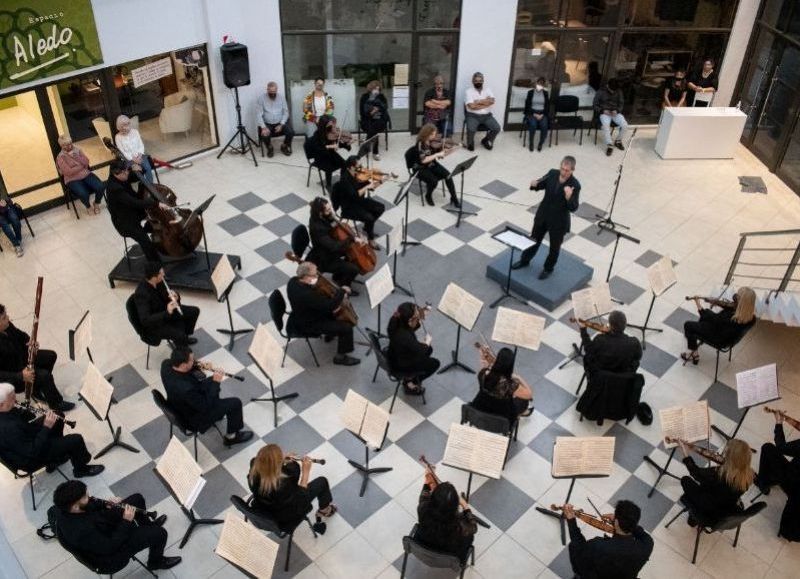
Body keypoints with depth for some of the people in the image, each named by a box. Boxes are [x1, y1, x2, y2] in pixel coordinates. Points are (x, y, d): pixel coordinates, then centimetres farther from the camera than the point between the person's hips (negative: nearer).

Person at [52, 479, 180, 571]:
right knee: (159, 533, -10)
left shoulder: (64, 505, -20)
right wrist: (126, 521, -26)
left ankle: (148, 525, 45)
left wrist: (106, 503, -13)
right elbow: (110, 547, -31)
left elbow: (90, 504, 2)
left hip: (102, 527, 8)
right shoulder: (80, 531, -44)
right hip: (108, 553, -8)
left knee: (137, 498, 15)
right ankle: (155, 562, 23)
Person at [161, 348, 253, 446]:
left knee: (210, 382, 23)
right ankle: (232, 437, 26)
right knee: (235, 403, 1)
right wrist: (216, 382, -24)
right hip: (193, 418, -8)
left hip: (180, 405, 8)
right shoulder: (186, 389, -44)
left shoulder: (166, 364, -23)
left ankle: (217, 414, 47)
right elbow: (206, 406, -27)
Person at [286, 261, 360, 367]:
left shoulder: (294, 281, -13)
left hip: (301, 315, 9)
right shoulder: (306, 294, -41)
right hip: (307, 325, -9)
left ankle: (330, 334, 50)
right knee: (346, 328, -9)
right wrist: (342, 291, -21)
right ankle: (340, 357, 11)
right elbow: (331, 305, -36)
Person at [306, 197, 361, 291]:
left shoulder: (321, 218, -10)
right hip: (323, 260, -9)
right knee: (354, 269, -16)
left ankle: (339, 276, 29)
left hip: (328, 251, 9)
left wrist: (333, 220, -11)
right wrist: (352, 240, -40)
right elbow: (333, 247, -42)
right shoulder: (317, 228, -35)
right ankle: (343, 284, 14)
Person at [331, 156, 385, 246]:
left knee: (381, 208, 0)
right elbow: (355, 195, -32)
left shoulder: (358, 174, -4)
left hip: (360, 200, 8)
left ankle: (367, 227, 20)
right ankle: (371, 239, 0)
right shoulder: (345, 179, -26)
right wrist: (367, 187, -30)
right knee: (369, 217, -25)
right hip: (349, 207, -8)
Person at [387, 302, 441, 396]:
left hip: (394, 356, 8)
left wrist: (419, 319, -12)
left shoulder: (396, 320, -17)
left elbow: (410, 329, 4)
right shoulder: (405, 337, -40)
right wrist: (427, 341, -4)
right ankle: (410, 383, 17)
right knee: (435, 363, 5)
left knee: (429, 349, 20)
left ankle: (412, 377, 28)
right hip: (400, 365, -8)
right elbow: (420, 350, -23)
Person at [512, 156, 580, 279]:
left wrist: (569, 197, -42)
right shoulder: (552, 173, -12)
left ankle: (548, 268, 39)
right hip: (542, 215, 4)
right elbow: (541, 184, 5)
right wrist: (534, 184, -18)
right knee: (534, 240, 22)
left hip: (559, 221, -4)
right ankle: (525, 260, 45)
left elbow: (573, 208, -23)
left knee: (554, 247, 16)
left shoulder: (575, 185, -23)